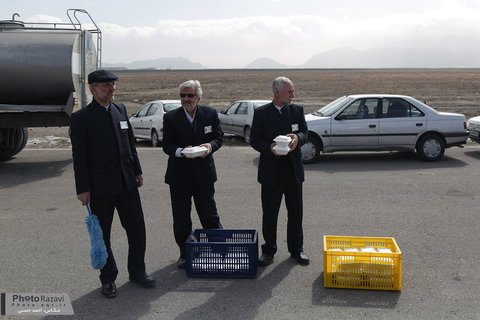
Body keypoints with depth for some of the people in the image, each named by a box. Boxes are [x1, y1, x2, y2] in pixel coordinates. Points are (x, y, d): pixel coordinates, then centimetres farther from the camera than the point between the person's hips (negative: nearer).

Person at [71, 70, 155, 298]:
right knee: (102, 235, 8)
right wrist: (83, 189, -11)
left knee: (137, 229, 10)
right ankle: (108, 279, 25)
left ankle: (137, 272, 28)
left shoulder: (120, 109, 9)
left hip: (127, 183, 5)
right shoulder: (81, 118, -7)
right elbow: (79, 157, -9)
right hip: (100, 187, -5)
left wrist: (137, 171, 15)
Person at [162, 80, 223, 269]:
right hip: (179, 176, 0)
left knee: (209, 214, 11)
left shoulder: (211, 114, 1)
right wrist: (181, 151, -25)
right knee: (181, 219, 8)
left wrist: (210, 146, -19)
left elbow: (218, 138, 4)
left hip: (204, 174, 0)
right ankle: (184, 254, 25)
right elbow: (167, 145, -4)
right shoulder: (170, 117, -2)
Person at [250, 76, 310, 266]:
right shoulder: (261, 113, -2)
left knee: (296, 212, 10)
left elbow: (305, 133, 5)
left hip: (293, 170, 2)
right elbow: (254, 140, -2)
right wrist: (270, 148, -21)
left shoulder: (297, 110, 5)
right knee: (269, 213, 6)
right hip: (271, 171, -2)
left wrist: (297, 138, -18)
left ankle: (296, 249, 26)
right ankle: (269, 250, 22)